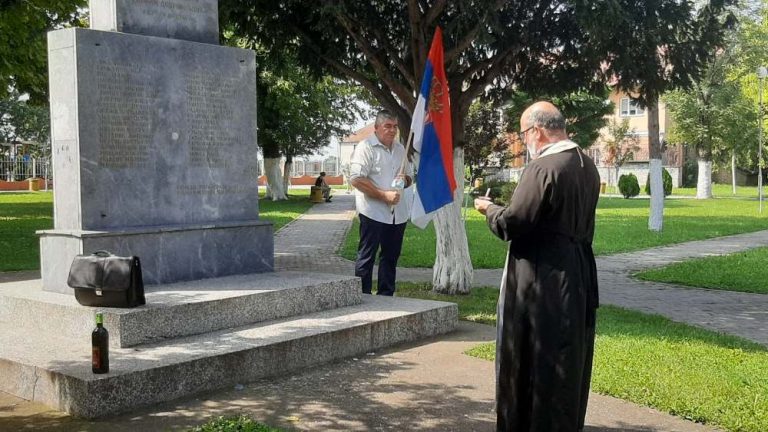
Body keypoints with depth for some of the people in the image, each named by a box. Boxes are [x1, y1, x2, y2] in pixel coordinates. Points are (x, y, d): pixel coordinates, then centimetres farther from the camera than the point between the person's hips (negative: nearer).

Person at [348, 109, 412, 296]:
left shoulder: (400, 149, 16)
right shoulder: (366, 147, -7)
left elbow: (409, 176, 26)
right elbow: (357, 179, -16)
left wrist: (405, 179, 0)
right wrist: (384, 195, -18)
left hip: (398, 213, 7)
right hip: (373, 212, -7)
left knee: (391, 256, 12)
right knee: (366, 256, -2)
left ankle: (386, 296, 21)